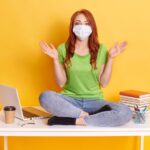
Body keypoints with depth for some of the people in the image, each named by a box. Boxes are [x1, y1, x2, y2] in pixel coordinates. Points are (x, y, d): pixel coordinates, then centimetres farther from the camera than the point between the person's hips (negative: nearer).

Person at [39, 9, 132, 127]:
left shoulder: (101, 49, 1)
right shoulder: (63, 49, 0)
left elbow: (103, 83, 0)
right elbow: (61, 83, -2)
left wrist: (110, 58, -6)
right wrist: (55, 59, -11)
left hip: (94, 101, 1)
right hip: (70, 100, -1)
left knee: (125, 113, -29)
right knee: (45, 97, -33)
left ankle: (70, 120, -23)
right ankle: (87, 115, -19)